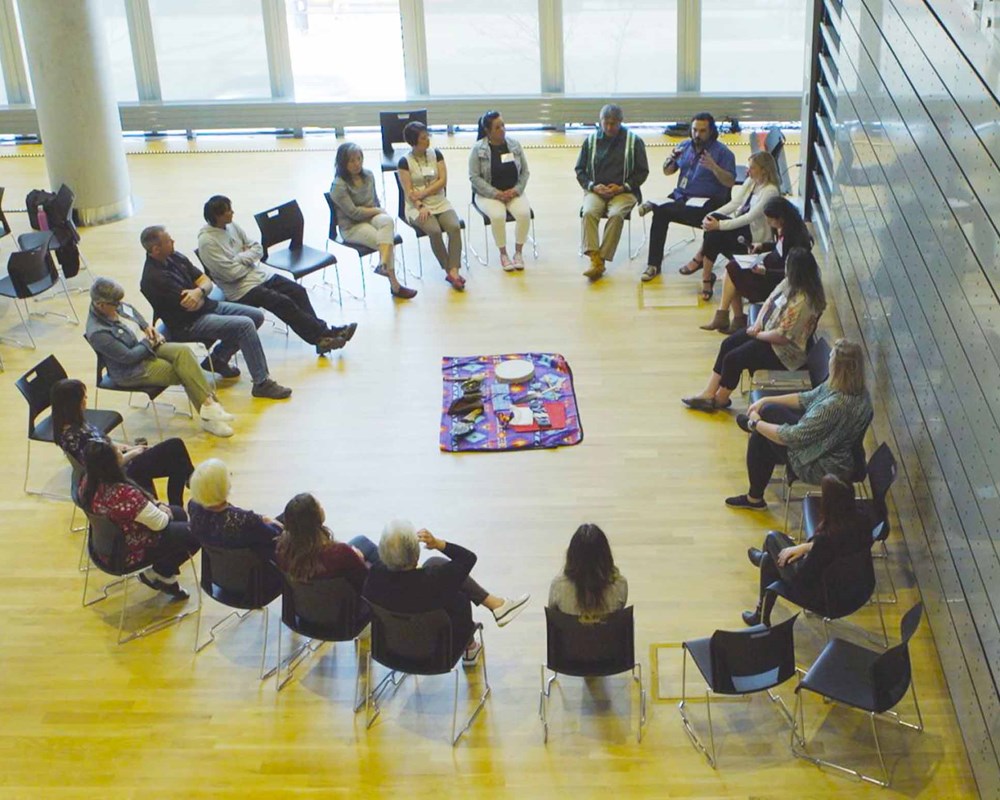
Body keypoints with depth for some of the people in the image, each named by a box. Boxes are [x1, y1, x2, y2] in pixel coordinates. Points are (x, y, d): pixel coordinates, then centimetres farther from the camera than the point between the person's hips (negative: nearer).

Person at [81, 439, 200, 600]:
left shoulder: (88, 481, -12)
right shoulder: (123, 494, -39)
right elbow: (159, 523, -25)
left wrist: (156, 505, -2)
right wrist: (163, 512, -4)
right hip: (129, 553, -9)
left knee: (179, 513, 21)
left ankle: (161, 574, 25)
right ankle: (161, 574, 19)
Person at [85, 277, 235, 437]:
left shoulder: (117, 306, -2)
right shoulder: (97, 332, -25)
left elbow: (134, 313, 20)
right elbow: (128, 356, -23)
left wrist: (148, 327, 2)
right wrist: (149, 342, -10)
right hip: (132, 371, -7)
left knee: (183, 351, -20)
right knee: (185, 373, -18)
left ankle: (209, 404, -23)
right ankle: (208, 417, -10)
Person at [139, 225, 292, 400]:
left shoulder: (174, 257, 4)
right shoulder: (154, 277, -23)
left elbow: (206, 282, 4)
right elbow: (193, 306, -20)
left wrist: (199, 291, -19)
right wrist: (199, 293, 2)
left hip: (208, 306, 9)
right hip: (188, 324, -9)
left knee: (256, 316, 4)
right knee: (245, 325, -23)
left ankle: (217, 359, 15)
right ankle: (262, 383, -19)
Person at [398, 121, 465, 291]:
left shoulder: (436, 154, 7)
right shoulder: (405, 162, -3)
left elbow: (443, 180, 0)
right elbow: (408, 191, -8)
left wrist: (423, 193, -13)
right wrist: (420, 207, -23)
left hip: (440, 203, 3)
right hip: (417, 207, -3)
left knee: (455, 227, -26)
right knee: (434, 231, -30)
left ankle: (453, 271, -29)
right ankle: (449, 270, -15)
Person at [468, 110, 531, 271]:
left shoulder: (514, 145, 2)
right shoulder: (478, 149, -7)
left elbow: (525, 171, 7)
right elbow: (474, 177, -9)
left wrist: (516, 190, -10)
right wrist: (496, 193, -17)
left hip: (513, 193, 3)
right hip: (488, 194, -2)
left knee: (524, 213, -27)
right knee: (498, 216, -33)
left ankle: (518, 252, -8)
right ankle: (503, 254, -12)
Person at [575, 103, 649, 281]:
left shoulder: (633, 140, 1)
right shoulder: (591, 140, 8)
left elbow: (642, 172, 4)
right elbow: (580, 170, 12)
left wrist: (622, 187, -10)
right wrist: (593, 186, -6)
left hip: (623, 191, -2)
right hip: (596, 190, 2)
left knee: (616, 215, -33)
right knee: (588, 213, -30)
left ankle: (601, 259, -30)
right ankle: (595, 259, -37)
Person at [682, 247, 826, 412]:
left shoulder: (802, 302, -33)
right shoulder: (790, 283, -5)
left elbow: (782, 336, -30)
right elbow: (770, 300, 8)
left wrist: (758, 334, -14)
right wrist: (758, 323, -6)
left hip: (785, 352, -10)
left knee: (733, 359, -9)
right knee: (728, 343, 3)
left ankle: (720, 400, 17)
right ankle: (709, 393, 7)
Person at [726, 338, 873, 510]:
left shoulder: (836, 405, -36)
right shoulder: (856, 390, -8)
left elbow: (793, 437, -27)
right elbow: (807, 398, 6)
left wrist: (756, 423, -11)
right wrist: (765, 401, 4)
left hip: (822, 468, -8)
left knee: (760, 438, 2)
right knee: (769, 410, 4)